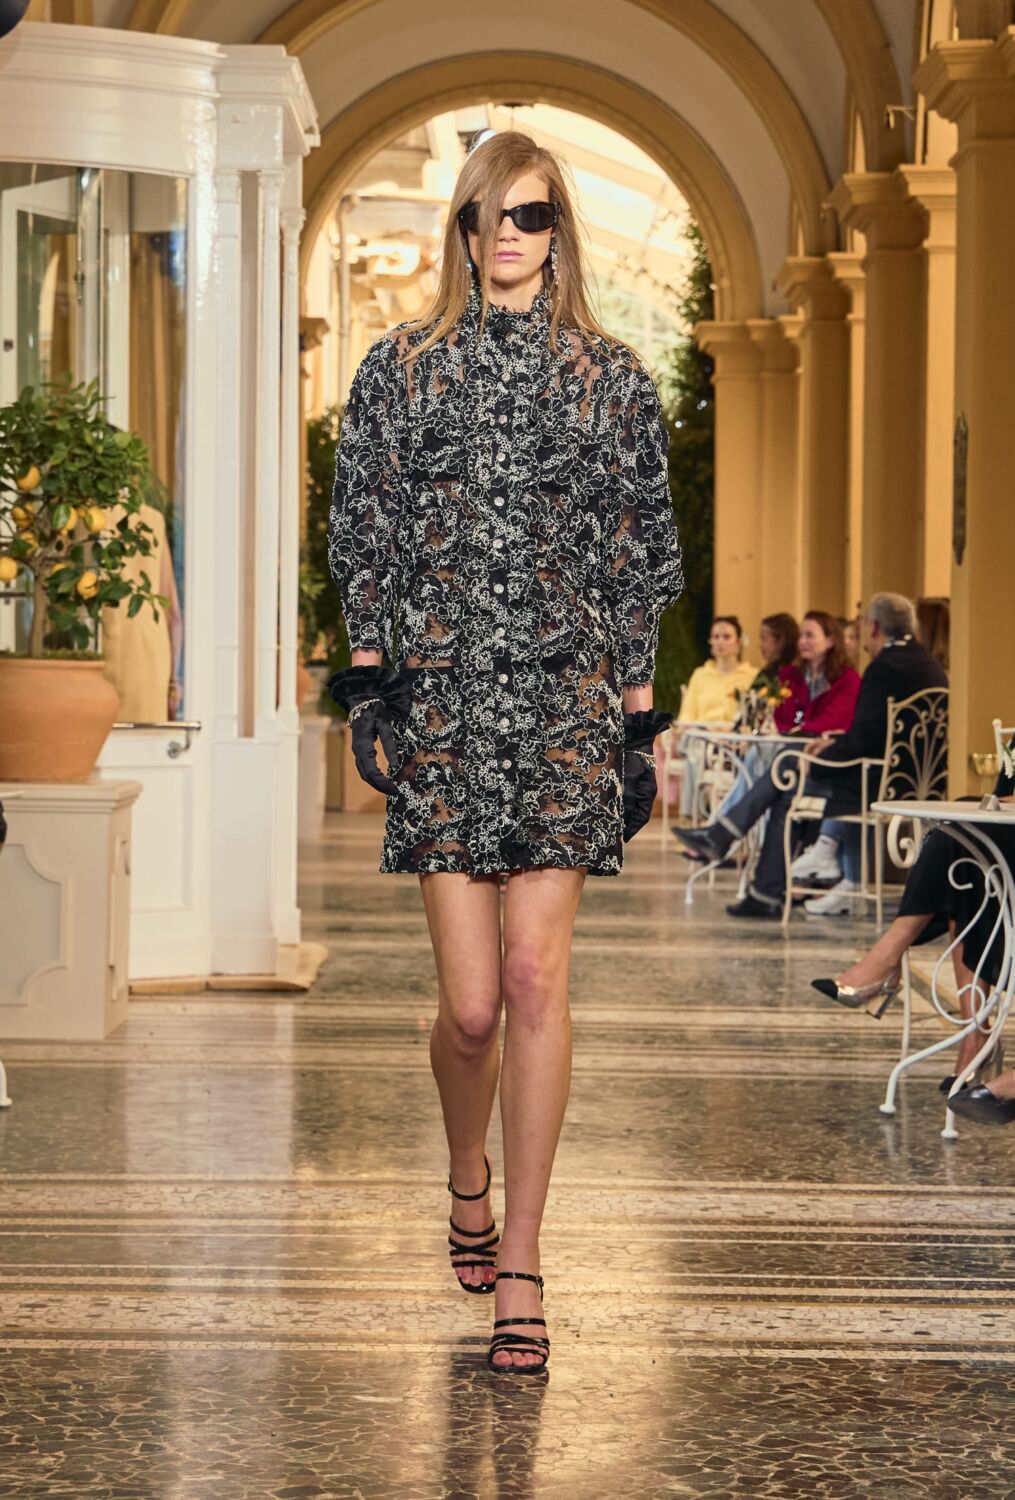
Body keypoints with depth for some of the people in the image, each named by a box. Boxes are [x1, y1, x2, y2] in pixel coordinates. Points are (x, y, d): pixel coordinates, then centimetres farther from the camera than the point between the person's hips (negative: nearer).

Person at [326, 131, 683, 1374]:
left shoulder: (611, 380, 9)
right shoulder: (401, 369, 9)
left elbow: (643, 552, 11)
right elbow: (361, 534, 8)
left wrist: (638, 708, 7)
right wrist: (372, 674, 0)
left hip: (564, 698, 0)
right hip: (441, 694, 0)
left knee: (535, 978, -9)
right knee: (472, 1000, -3)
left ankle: (518, 1270, -3)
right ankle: (468, 1184, 29)